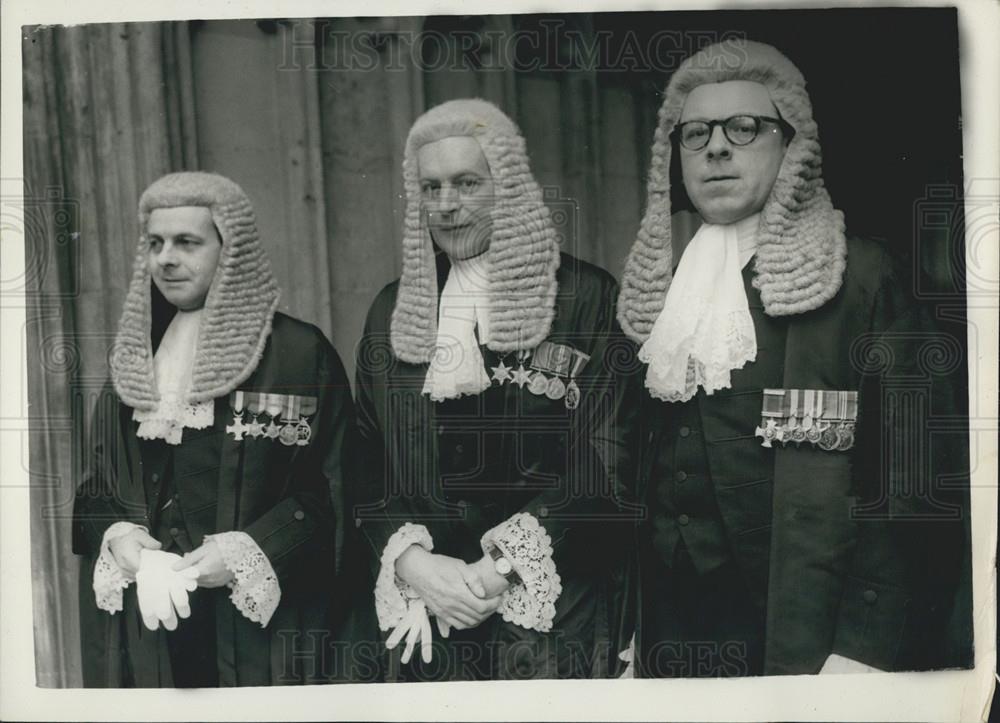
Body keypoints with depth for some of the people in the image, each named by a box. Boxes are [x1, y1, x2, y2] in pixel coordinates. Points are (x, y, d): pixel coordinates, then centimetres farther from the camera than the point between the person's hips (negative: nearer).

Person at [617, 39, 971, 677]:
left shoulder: (862, 277, -8)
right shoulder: (654, 286, 5)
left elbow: (923, 486, -13)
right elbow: (633, 474, 9)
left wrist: (868, 649, -20)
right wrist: (624, 627, 5)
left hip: (810, 642, -4)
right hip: (669, 640, 4)